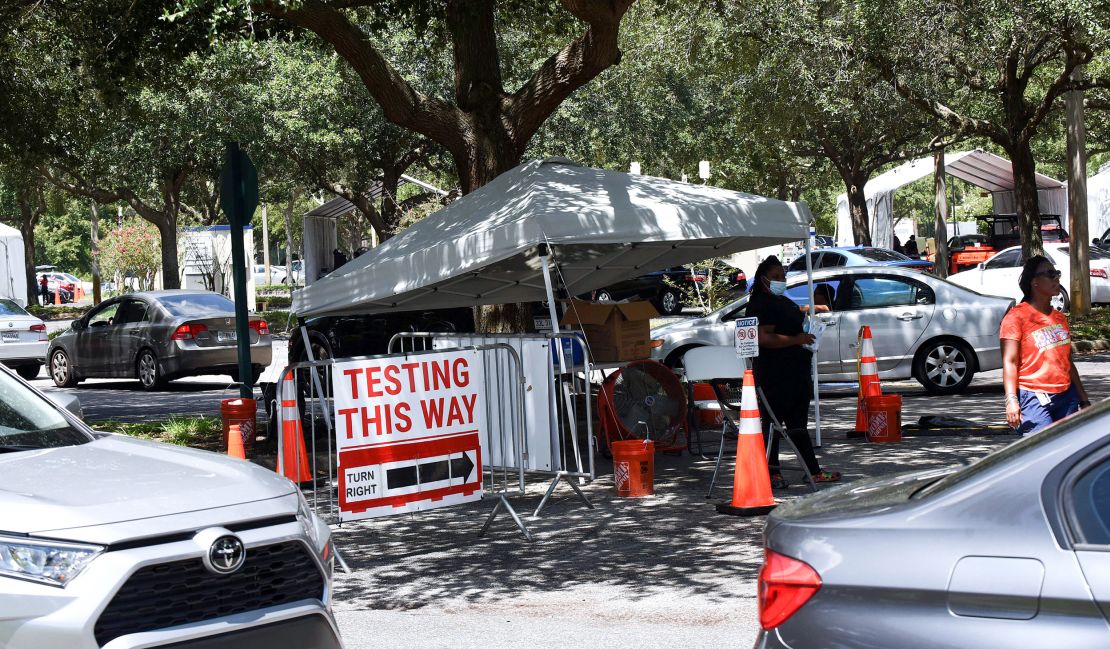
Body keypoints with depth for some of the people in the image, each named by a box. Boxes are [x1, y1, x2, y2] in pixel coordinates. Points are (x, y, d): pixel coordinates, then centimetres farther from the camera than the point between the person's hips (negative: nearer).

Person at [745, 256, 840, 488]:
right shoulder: (761, 304, -13)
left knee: (798, 424, 13)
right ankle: (771, 472, 1)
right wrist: (796, 340, -23)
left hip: (796, 371, 11)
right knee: (772, 422, -4)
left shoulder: (783, 301, 20)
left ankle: (814, 472, 18)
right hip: (775, 375, -11)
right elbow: (764, 338, -25)